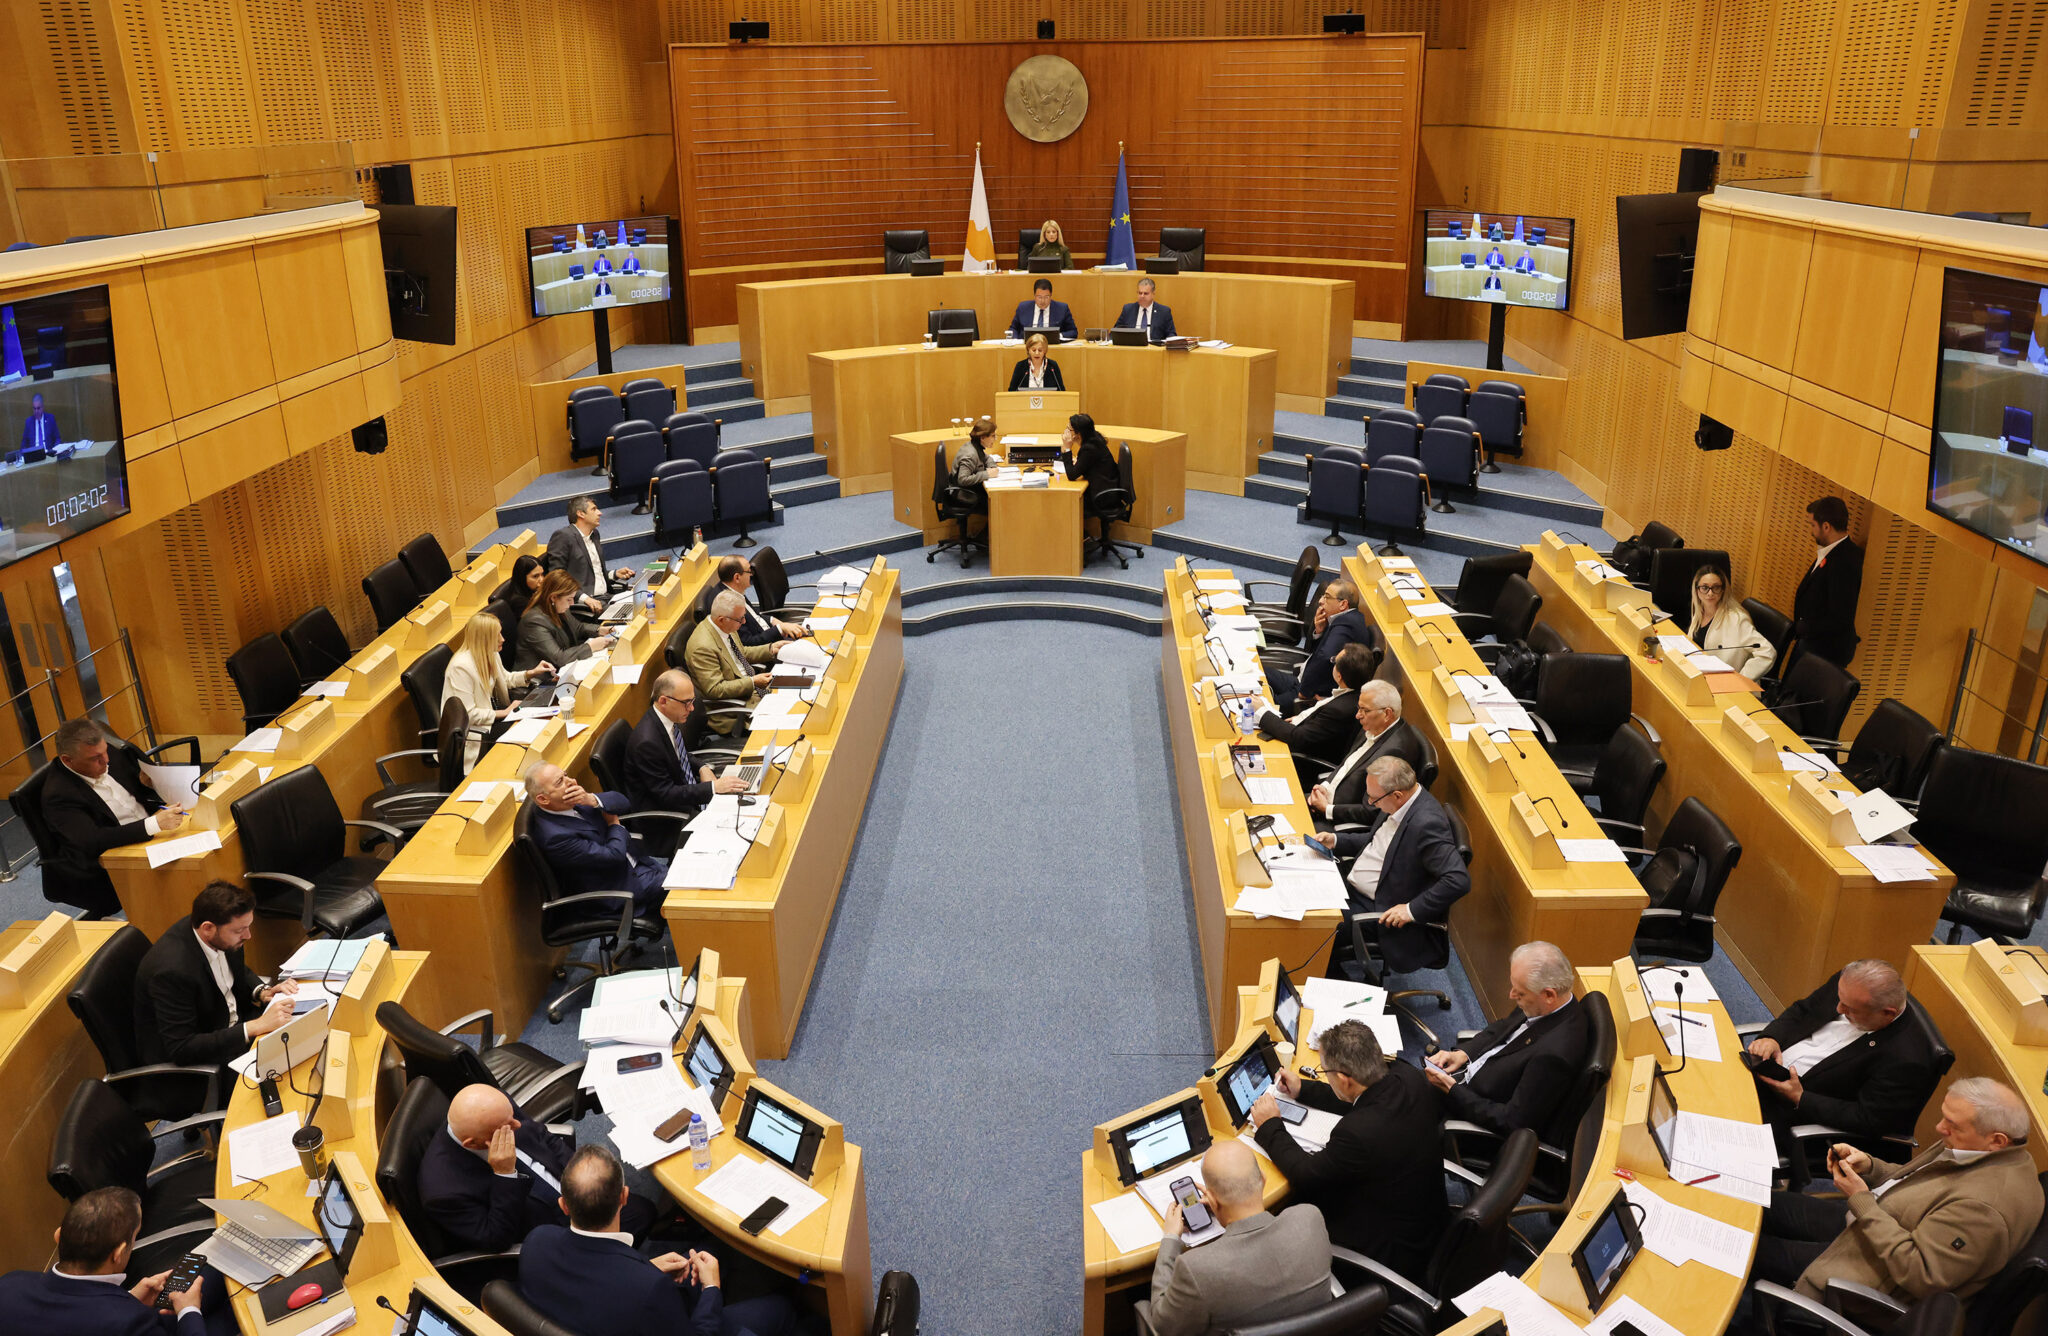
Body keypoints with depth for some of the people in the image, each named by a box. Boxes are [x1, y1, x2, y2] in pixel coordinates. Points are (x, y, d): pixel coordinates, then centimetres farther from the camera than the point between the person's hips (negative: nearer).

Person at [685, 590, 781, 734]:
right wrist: (752, 682, -25)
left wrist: (771, 649, 8)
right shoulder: (703, 647, -26)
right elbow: (715, 690, -24)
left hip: (751, 690, 9)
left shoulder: (727, 628, 2)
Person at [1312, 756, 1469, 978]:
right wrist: (1335, 841, 5)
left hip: (1382, 911, -9)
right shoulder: (1397, 806, -1)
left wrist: (1412, 910, -28)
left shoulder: (1426, 824, -29)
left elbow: (1459, 880, -32)